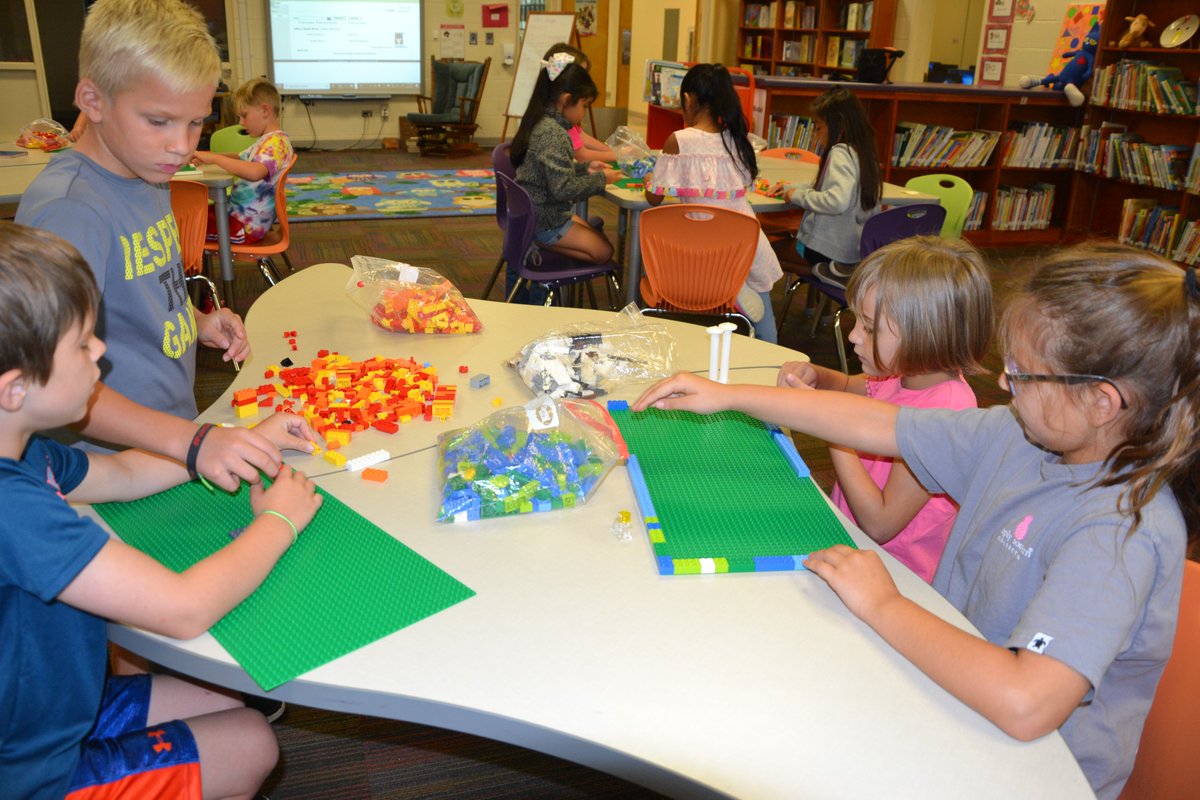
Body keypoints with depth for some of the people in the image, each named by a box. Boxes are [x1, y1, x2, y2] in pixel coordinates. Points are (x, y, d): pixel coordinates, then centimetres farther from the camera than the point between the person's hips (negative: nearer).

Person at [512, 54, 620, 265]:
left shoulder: (540, 123, 6)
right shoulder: (554, 134, -23)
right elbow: (564, 188, -26)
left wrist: (585, 168, 8)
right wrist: (600, 178, -15)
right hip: (543, 221, -10)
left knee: (598, 239, 16)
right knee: (603, 251, -4)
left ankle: (538, 242, 7)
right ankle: (540, 244, -5)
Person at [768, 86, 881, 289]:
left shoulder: (840, 153, -17)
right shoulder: (860, 151, 11)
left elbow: (838, 201, -31)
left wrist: (799, 196, -18)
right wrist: (791, 188, 13)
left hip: (830, 248, -9)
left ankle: (833, 269, -6)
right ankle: (839, 267, 7)